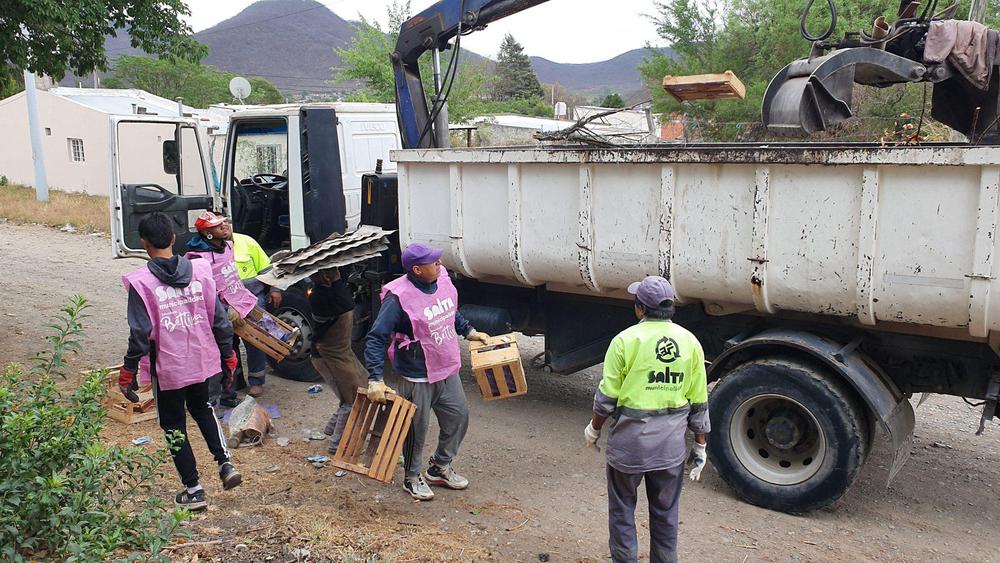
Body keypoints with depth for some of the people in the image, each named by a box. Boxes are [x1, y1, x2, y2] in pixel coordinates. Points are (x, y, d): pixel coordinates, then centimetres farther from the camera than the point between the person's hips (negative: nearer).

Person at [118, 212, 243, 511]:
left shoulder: (142, 282, -15)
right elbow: (219, 317, 1)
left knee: (174, 426, 13)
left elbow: (141, 332, -16)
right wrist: (227, 352, 13)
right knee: (202, 409, 29)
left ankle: (193, 490, 19)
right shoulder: (200, 270, -4)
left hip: (167, 367, -4)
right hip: (202, 361, 4)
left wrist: (128, 371, -5)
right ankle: (225, 463, 17)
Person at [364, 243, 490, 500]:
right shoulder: (399, 297, -24)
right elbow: (375, 339, -22)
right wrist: (375, 380, -28)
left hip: (448, 372, 7)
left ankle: (440, 467, 38)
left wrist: (469, 331, 17)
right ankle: (412, 478, 32)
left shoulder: (442, 280, -2)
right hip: (418, 379, -7)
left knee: (458, 417, 17)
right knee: (417, 430, 8)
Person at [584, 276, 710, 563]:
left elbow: (607, 396, -8)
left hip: (630, 441, -3)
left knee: (622, 510, 14)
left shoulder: (626, 340, -11)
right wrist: (700, 445, 14)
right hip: (671, 445, 4)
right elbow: (699, 403, 4)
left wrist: (594, 428, 9)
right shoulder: (690, 342, 0)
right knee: (665, 513, 18)